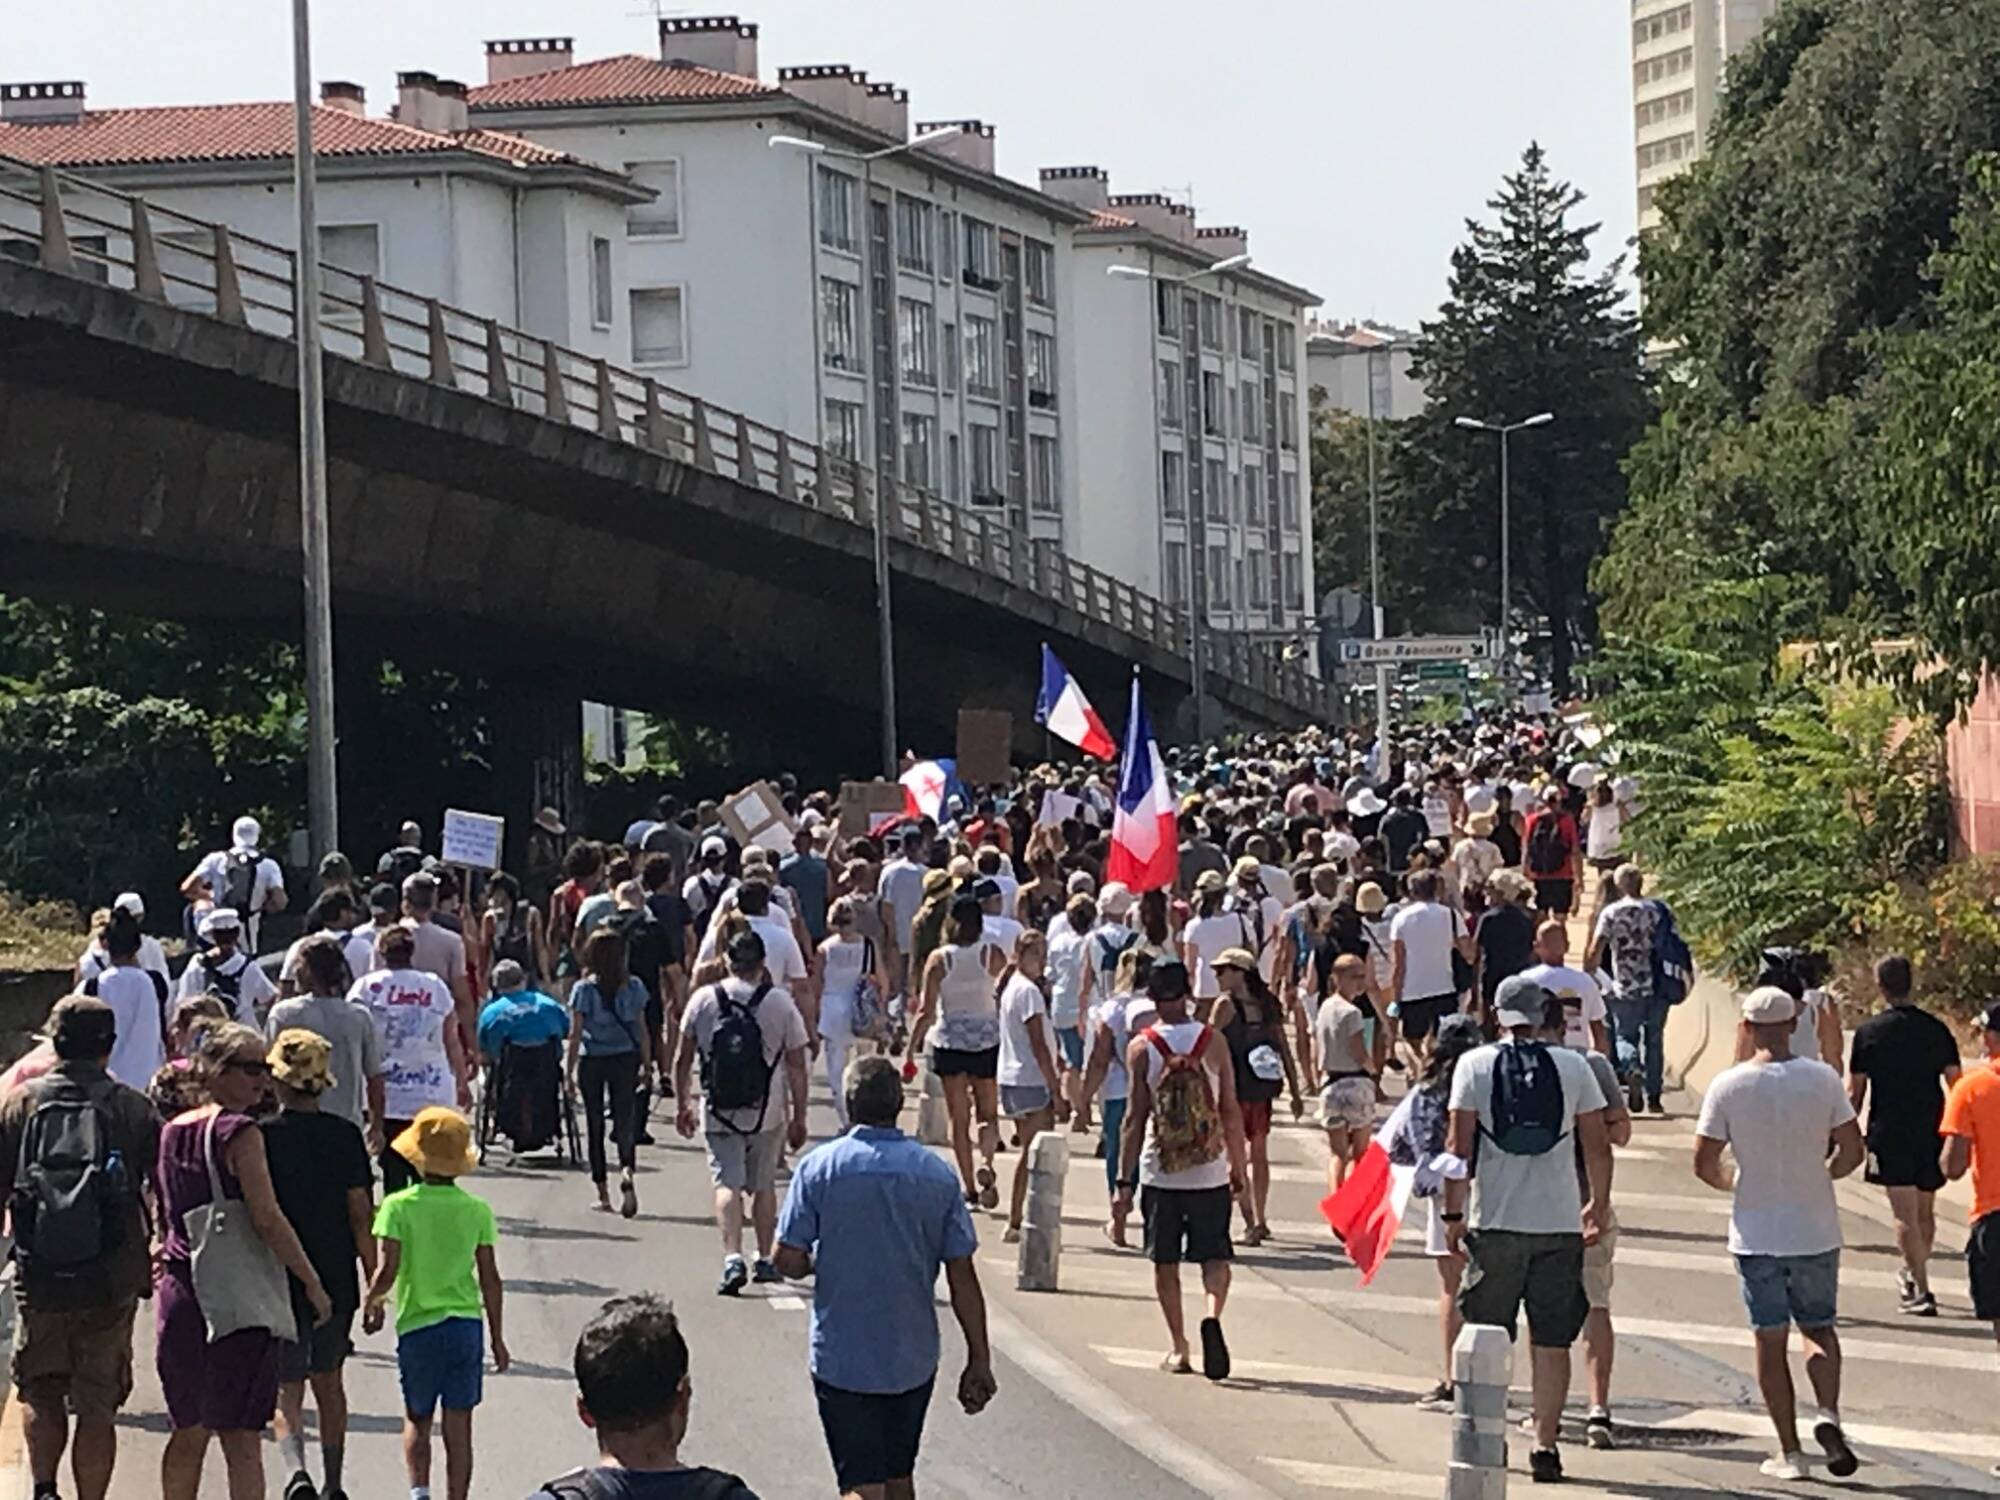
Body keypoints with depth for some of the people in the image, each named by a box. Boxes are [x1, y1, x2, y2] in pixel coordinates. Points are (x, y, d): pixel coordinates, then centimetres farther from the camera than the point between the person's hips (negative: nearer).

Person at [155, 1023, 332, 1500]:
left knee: (188, 1431, 18)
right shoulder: (239, 1132, -11)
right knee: (242, 1438, -5)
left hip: (179, 1293, 7)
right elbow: (266, 1219, -17)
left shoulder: (171, 1132, 10)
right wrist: (312, 1283, -11)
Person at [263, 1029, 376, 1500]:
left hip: (279, 1283, -2)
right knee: (328, 1380, 20)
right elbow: (361, 1216, -4)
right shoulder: (345, 1136, -4)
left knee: (287, 1389, 4)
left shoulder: (262, 1137, -10)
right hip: (337, 1282, 3)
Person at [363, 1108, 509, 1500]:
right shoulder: (478, 1211, 0)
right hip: (467, 1324, 1)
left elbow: (387, 1271, -13)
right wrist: (497, 1338, 11)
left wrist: (371, 1303, 8)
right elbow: (490, 1280, 1)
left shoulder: (398, 1206, -8)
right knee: (458, 1426, 7)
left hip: (417, 1325, -1)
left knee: (417, 1420, 14)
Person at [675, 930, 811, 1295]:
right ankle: (765, 1260, 24)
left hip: (719, 1114, -1)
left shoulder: (703, 1000, -2)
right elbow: (796, 1066, -3)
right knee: (763, 1185, 16)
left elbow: (683, 1060, 4)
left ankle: (733, 1258, -20)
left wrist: (683, 1105, 16)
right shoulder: (781, 1003, -5)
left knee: (727, 1184, -2)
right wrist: (799, 1117, 4)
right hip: (767, 1114, 1)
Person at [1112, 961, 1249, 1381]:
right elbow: (1231, 1110, 2)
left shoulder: (1142, 1048, -5)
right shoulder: (1213, 1041, -1)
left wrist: (1125, 1181, -2)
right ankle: (1213, 1315, -20)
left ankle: (1178, 1348, 13)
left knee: (1165, 1262, 11)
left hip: (1160, 1171, -1)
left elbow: (1135, 1118, -6)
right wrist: (1239, 1166, 13)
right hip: (1210, 1171, 1)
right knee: (1214, 1255, 7)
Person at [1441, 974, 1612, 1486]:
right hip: (1559, 1223, 1)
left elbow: (1459, 1146, -6)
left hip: (1494, 1222, -1)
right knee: (1552, 1343, 6)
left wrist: (1453, 1215, 2)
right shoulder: (1572, 1066, 2)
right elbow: (1599, 1147, 4)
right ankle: (1545, 1445, 5)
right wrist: (1598, 1206, 18)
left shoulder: (1475, 1064, -1)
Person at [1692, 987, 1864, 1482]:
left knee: (1771, 1341, 8)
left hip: (1756, 1235, -1)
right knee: (1819, 1329, 17)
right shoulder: (1822, 1079, -5)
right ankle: (1829, 1414, -7)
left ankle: (1789, 1452, 9)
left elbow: (1704, 1163, -8)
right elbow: (1851, 1150, -3)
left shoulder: (1729, 1086, -9)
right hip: (1816, 1232, 1)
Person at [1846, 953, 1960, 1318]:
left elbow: (1855, 1093, -2)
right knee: (1925, 1212, 19)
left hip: (1889, 1135, -3)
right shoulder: (1937, 1029, 2)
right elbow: (1956, 1085, 3)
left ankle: (1921, 1292, -10)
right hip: (1932, 1133, 3)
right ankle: (1913, 1275, 36)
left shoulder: (1868, 1032, -5)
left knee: (1905, 1216, -3)